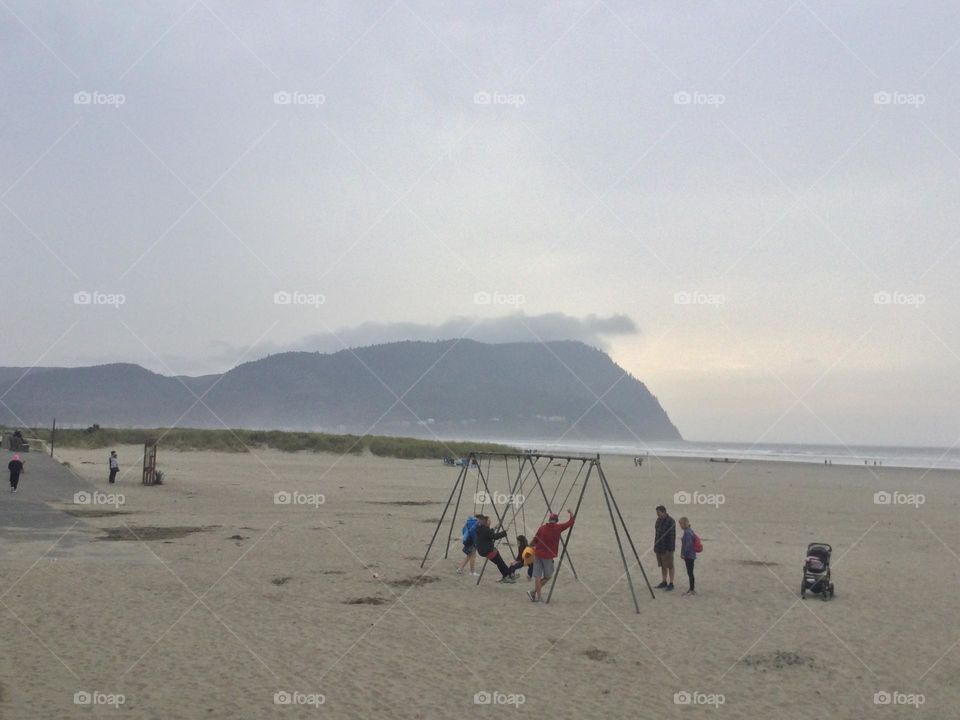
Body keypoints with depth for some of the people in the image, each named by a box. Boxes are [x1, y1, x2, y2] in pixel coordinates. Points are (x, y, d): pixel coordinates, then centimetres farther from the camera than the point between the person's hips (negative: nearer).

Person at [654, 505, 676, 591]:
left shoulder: (670, 521, -18)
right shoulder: (659, 520, 7)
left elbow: (672, 536, -18)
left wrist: (669, 549, -19)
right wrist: (655, 546, 15)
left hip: (667, 548, -8)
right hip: (659, 547, 8)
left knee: (669, 566, 0)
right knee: (663, 565, 14)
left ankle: (671, 584, 6)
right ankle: (664, 582, 22)